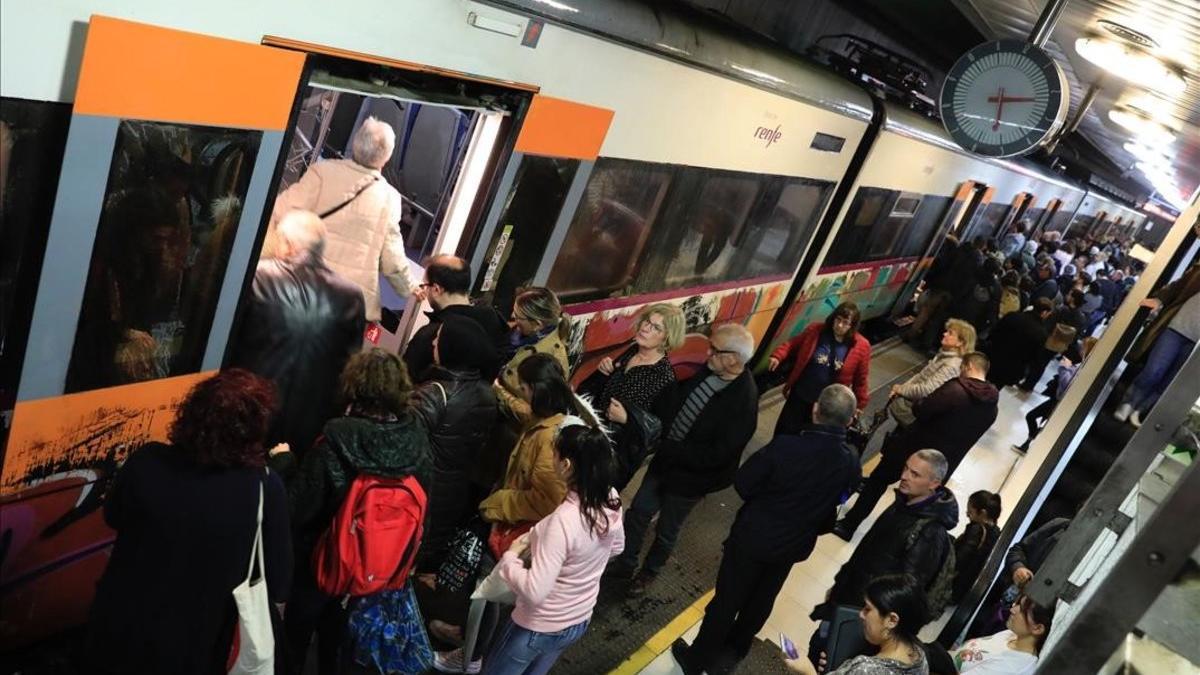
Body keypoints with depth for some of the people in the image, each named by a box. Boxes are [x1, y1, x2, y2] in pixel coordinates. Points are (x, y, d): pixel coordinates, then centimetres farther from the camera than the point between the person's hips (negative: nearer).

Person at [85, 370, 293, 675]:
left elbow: (113, 518, 3)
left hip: (118, 628, 2)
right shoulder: (265, 488, -26)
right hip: (189, 648, -1)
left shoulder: (147, 461, -19)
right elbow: (278, 586, -16)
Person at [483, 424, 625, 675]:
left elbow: (535, 592, -33)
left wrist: (510, 556, -18)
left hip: (539, 628, -7)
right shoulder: (611, 500, -14)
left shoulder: (564, 520, -36)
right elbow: (616, 547, 7)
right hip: (580, 622, 7)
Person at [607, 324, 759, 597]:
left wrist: (670, 449, -22)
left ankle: (648, 573, 45)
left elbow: (717, 455, -26)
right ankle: (626, 563, 41)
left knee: (666, 531, 18)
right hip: (666, 459, 6)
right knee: (638, 512, 18)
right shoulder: (707, 372, -12)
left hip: (690, 476, -5)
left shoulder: (744, 402, -30)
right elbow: (674, 401, 6)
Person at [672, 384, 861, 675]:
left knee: (728, 598, 14)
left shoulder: (785, 446, -30)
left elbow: (742, 483, -19)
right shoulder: (850, 462, -18)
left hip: (753, 534, -4)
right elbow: (836, 502, -1)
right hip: (794, 544, 4)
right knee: (760, 600, 25)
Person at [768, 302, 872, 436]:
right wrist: (777, 356, -17)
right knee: (785, 431, 14)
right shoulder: (815, 330, -10)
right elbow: (792, 344, 1)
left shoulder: (861, 347, -13)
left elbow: (861, 379, -3)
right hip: (800, 395, 1)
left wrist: (859, 404, 3)